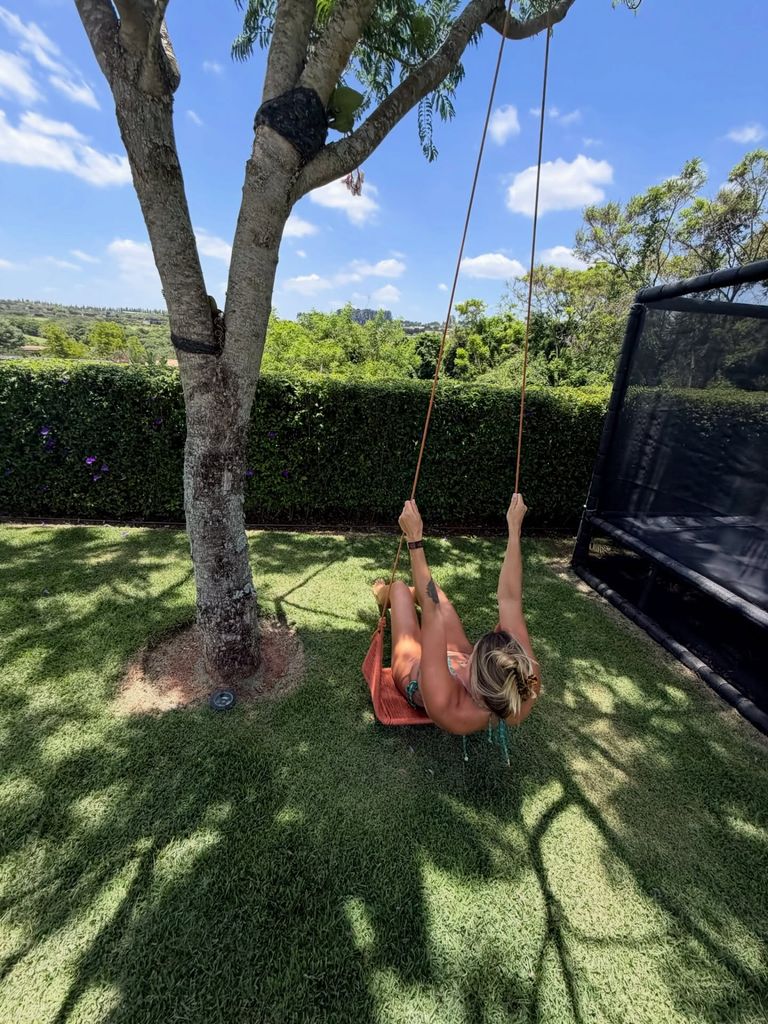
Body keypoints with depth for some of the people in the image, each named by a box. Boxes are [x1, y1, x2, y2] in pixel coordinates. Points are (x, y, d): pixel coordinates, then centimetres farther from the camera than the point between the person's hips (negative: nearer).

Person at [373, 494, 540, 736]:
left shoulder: (446, 707, -49)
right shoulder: (527, 685, -40)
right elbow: (510, 600, -36)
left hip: (414, 666, -3)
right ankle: (418, 592, 54)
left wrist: (415, 540, -43)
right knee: (432, 589, 14)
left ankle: (385, 596, 51)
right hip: (458, 659, 3)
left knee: (399, 588, 11)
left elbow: (432, 614, -48)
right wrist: (515, 528, -33)